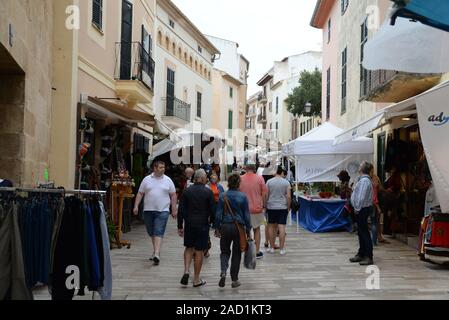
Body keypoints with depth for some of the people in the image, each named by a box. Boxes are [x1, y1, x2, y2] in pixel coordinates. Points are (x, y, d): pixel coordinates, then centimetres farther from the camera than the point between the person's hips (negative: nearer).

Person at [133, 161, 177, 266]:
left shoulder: (168, 180, 4)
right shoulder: (147, 179, 7)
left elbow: (173, 195, 6)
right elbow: (140, 194, 8)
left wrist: (174, 210, 2)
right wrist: (136, 206, -2)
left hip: (162, 211, -3)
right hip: (148, 210, 3)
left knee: (159, 233, -12)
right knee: (151, 233, 12)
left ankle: (157, 254, -20)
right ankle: (156, 251, 27)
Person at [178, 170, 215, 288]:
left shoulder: (187, 191, 0)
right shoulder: (208, 192, -8)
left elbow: (181, 210, 1)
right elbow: (212, 210, -7)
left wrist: (180, 226, 7)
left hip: (189, 224, 3)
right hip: (203, 225, -3)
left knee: (189, 248, 20)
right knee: (199, 251, 5)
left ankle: (186, 271, 2)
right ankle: (196, 279, 12)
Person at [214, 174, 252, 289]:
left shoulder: (223, 196, -4)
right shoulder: (243, 197, -6)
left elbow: (218, 214, -2)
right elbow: (246, 215, -3)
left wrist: (217, 228, 8)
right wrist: (248, 230, 5)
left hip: (225, 227, 1)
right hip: (239, 227, -1)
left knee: (225, 251, 15)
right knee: (236, 253, 10)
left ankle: (223, 272, -10)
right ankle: (234, 280, 14)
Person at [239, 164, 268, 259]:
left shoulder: (240, 179, -3)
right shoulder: (260, 178, -5)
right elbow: (264, 194, -4)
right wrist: (263, 206, 7)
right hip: (257, 208, 0)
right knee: (257, 229, 14)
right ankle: (257, 252, 15)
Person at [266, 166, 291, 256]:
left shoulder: (269, 182, 0)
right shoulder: (286, 182, -1)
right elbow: (289, 196, -4)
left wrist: (265, 206, 11)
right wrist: (288, 207, 6)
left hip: (271, 207, 1)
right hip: (282, 207, -1)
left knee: (271, 226, 10)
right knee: (282, 227, -2)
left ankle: (272, 248, 16)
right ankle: (282, 249, -1)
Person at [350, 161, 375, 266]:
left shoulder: (364, 181, -19)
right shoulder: (362, 179, 13)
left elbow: (362, 197, -23)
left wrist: (357, 208, -17)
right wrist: (357, 208, 17)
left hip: (362, 209, -10)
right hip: (362, 209, 10)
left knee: (364, 232, -7)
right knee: (361, 232, 16)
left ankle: (369, 257, -4)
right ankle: (361, 254, 26)